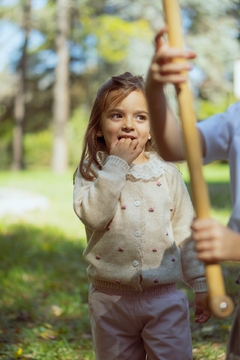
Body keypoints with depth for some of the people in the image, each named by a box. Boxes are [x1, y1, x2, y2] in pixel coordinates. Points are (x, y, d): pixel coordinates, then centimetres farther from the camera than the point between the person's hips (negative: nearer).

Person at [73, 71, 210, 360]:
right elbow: (93, 216, -22)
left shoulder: (167, 174, 0)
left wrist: (200, 285, 5)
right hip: (110, 300, 0)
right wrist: (117, 163, -20)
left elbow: (185, 233, 4)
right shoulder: (92, 172, -3)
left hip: (164, 296, 0)